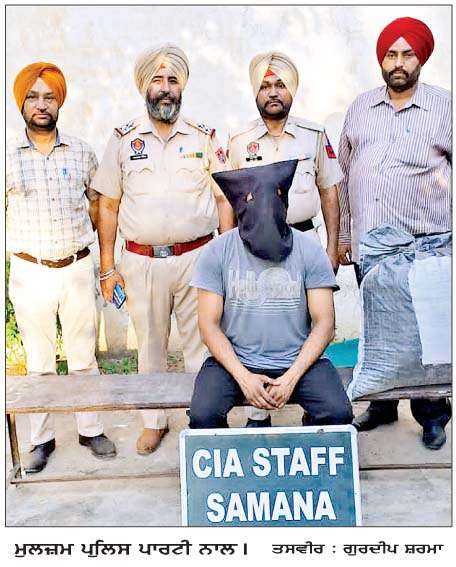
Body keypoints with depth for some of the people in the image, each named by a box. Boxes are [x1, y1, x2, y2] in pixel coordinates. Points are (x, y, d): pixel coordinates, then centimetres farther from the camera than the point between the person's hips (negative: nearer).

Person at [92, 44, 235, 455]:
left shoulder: (205, 137, 4)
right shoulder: (123, 140, 5)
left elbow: (224, 200, 4)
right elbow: (108, 206, 7)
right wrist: (107, 267, 4)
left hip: (197, 257, -1)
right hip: (142, 262, 1)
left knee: (200, 343, 6)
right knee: (150, 345, 13)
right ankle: (154, 421, 31)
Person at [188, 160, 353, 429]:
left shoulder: (310, 251, -2)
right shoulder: (216, 253, -2)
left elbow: (324, 323, -3)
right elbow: (209, 324, -3)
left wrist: (291, 378, -14)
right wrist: (244, 377, -14)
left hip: (298, 360, 1)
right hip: (234, 360, 0)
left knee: (338, 413, -22)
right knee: (202, 415, -24)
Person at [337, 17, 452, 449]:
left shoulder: (444, 107, 2)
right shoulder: (361, 107, 12)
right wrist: (343, 235, 12)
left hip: (423, 247, -3)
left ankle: (432, 416, 23)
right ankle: (383, 405, 32)